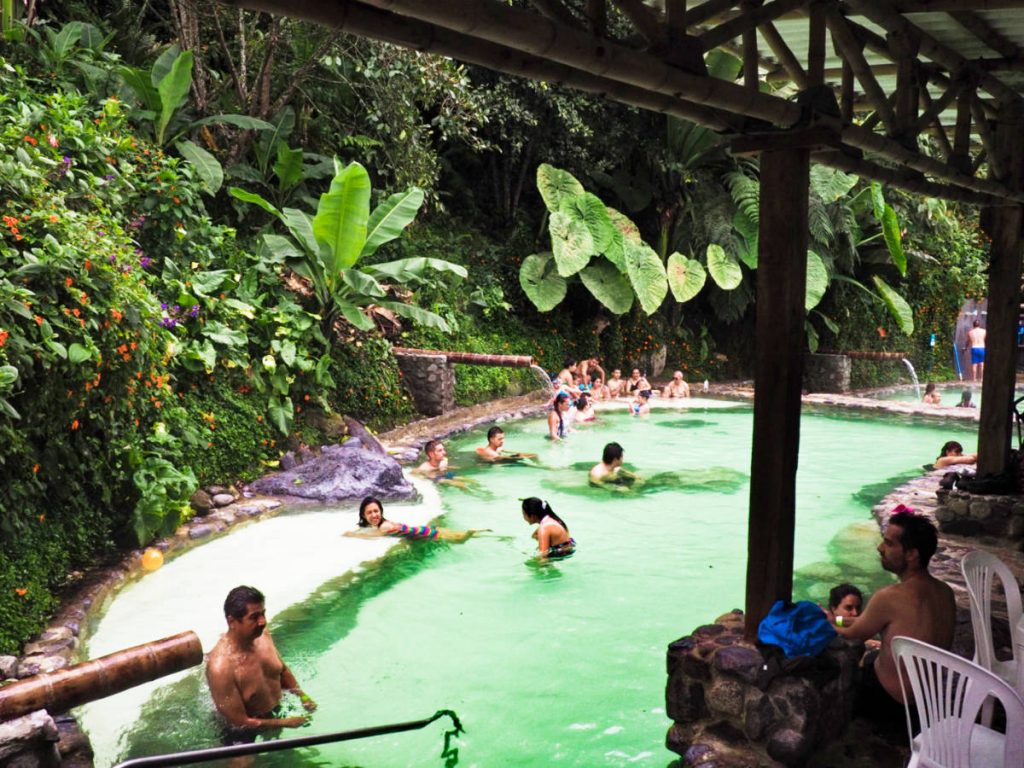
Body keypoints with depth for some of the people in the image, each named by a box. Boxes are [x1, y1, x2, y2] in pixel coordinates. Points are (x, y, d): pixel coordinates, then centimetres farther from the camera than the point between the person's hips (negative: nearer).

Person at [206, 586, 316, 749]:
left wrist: (302, 695, -6)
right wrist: (286, 723, -21)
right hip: (247, 732, -7)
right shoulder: (221, 666, -34)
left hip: (278, 711, 7)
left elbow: (282, 670, 8)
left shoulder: (262, 633, -13)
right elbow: (239, 721, -26)